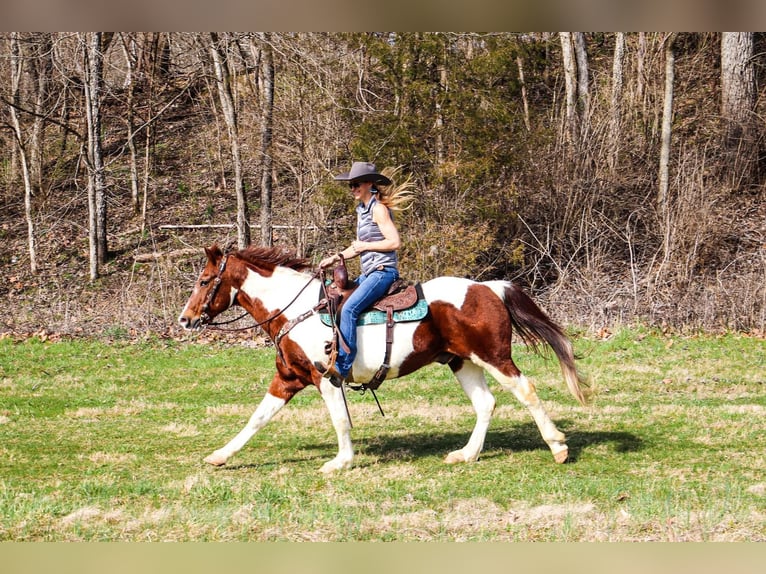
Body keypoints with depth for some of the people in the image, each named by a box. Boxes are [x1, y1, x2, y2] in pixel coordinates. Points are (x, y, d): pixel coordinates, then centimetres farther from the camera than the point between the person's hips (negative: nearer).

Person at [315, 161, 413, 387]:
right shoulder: (361, 210, 16)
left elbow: (394, 242, -17)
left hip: (383, 271, -11)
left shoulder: (378, 209, -10)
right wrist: (335, 258, 9)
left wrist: (365, 245, -12)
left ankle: (341, 367, -30)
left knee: (349, 308, -26)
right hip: (368, 273, 11)